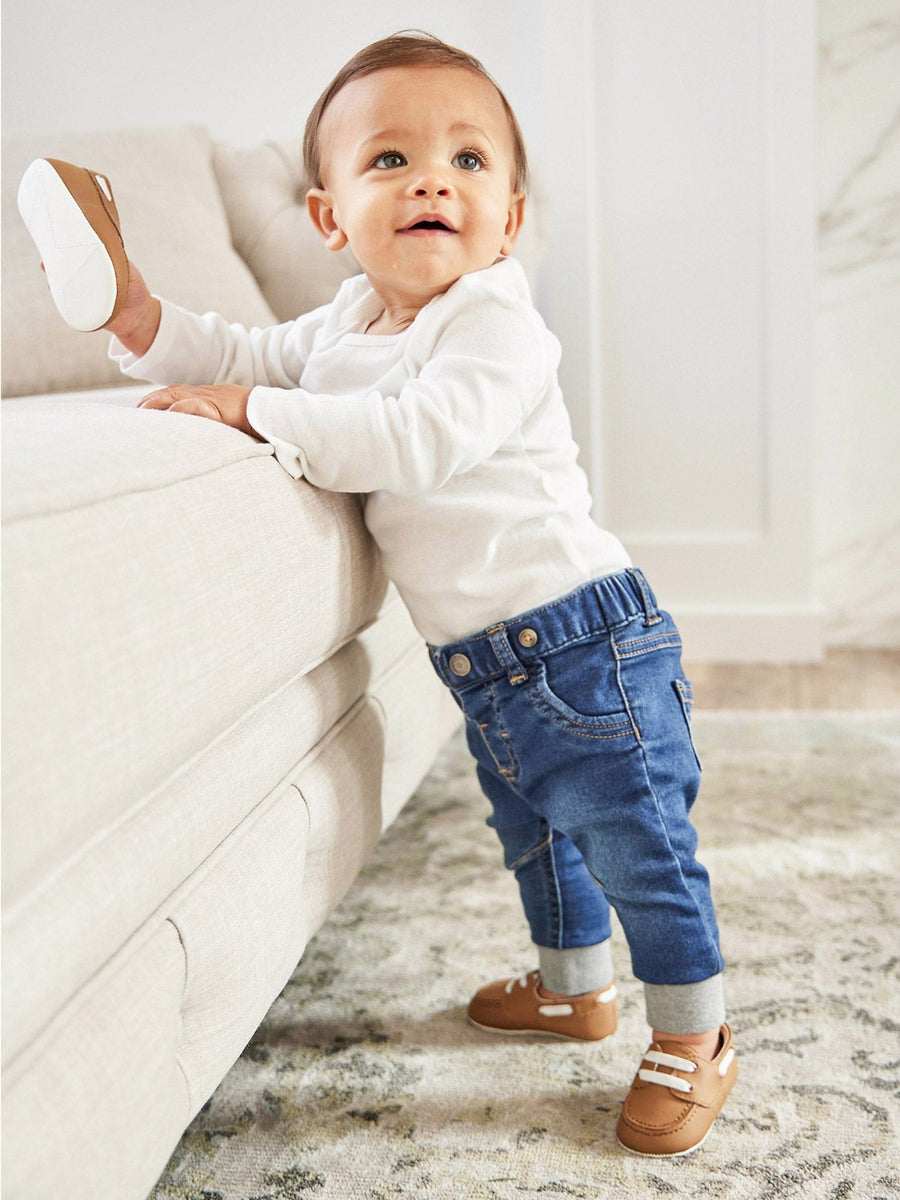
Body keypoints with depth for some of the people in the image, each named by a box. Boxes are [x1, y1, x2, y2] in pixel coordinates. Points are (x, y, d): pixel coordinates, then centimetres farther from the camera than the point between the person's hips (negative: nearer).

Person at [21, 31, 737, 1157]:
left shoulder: (498, 325, -20)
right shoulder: (345, 323, 8)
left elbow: (413, 439, -34)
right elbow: (243, 358, 17)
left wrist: (252, 412, -29)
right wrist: (137, 315, 0)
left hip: (579, 636, -9)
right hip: (487, 664, 9)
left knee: (636, 843, 2)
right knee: (533, 832, 25)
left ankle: (694, 1037, 21)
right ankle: (574, 986, 47)